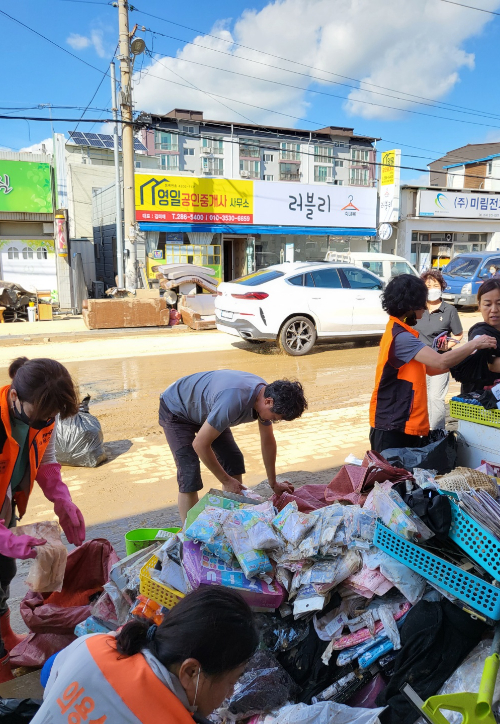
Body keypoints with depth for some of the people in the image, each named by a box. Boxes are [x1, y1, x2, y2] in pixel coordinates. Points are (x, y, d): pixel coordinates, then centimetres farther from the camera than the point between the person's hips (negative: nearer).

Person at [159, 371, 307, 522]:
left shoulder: (266, 393, -16)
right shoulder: (234, 402, -42)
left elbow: (268, 441, 1)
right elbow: (199, 444, -33)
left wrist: (273, 484, 10)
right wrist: (226, 481, -22)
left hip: (205, 412, 8)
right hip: (175, 412, -8)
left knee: (234, 461, 1)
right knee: (190, 477, -16)